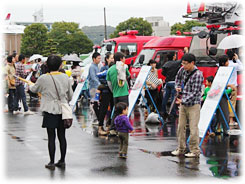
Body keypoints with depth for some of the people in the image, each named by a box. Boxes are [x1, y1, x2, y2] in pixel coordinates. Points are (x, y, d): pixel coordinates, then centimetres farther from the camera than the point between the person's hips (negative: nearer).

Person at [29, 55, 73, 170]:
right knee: (62, 136, 10)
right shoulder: (65, 77, -1)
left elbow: (34, 89, 9)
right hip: (62, 111, 3)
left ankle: (51, 163, 4)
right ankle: (62, 161, 17)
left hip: (50, 111, -3)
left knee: (51, 137, 1)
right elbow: (70, 95, 8)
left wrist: (30, 85, 32)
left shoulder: (43, 78, -10)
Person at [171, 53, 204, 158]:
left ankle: (195, 151, 2)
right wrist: (178, 87, 9)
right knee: (181, 127, 10)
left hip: (193, 105, -7)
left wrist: (183, 101, -24)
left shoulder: (198, 75, -17)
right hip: (183, 104, 7)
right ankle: (181, 149, 19)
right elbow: (178, 77, 27)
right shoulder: (183, 70, 3)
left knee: (193, 128, -6)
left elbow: (195, 92, -20)